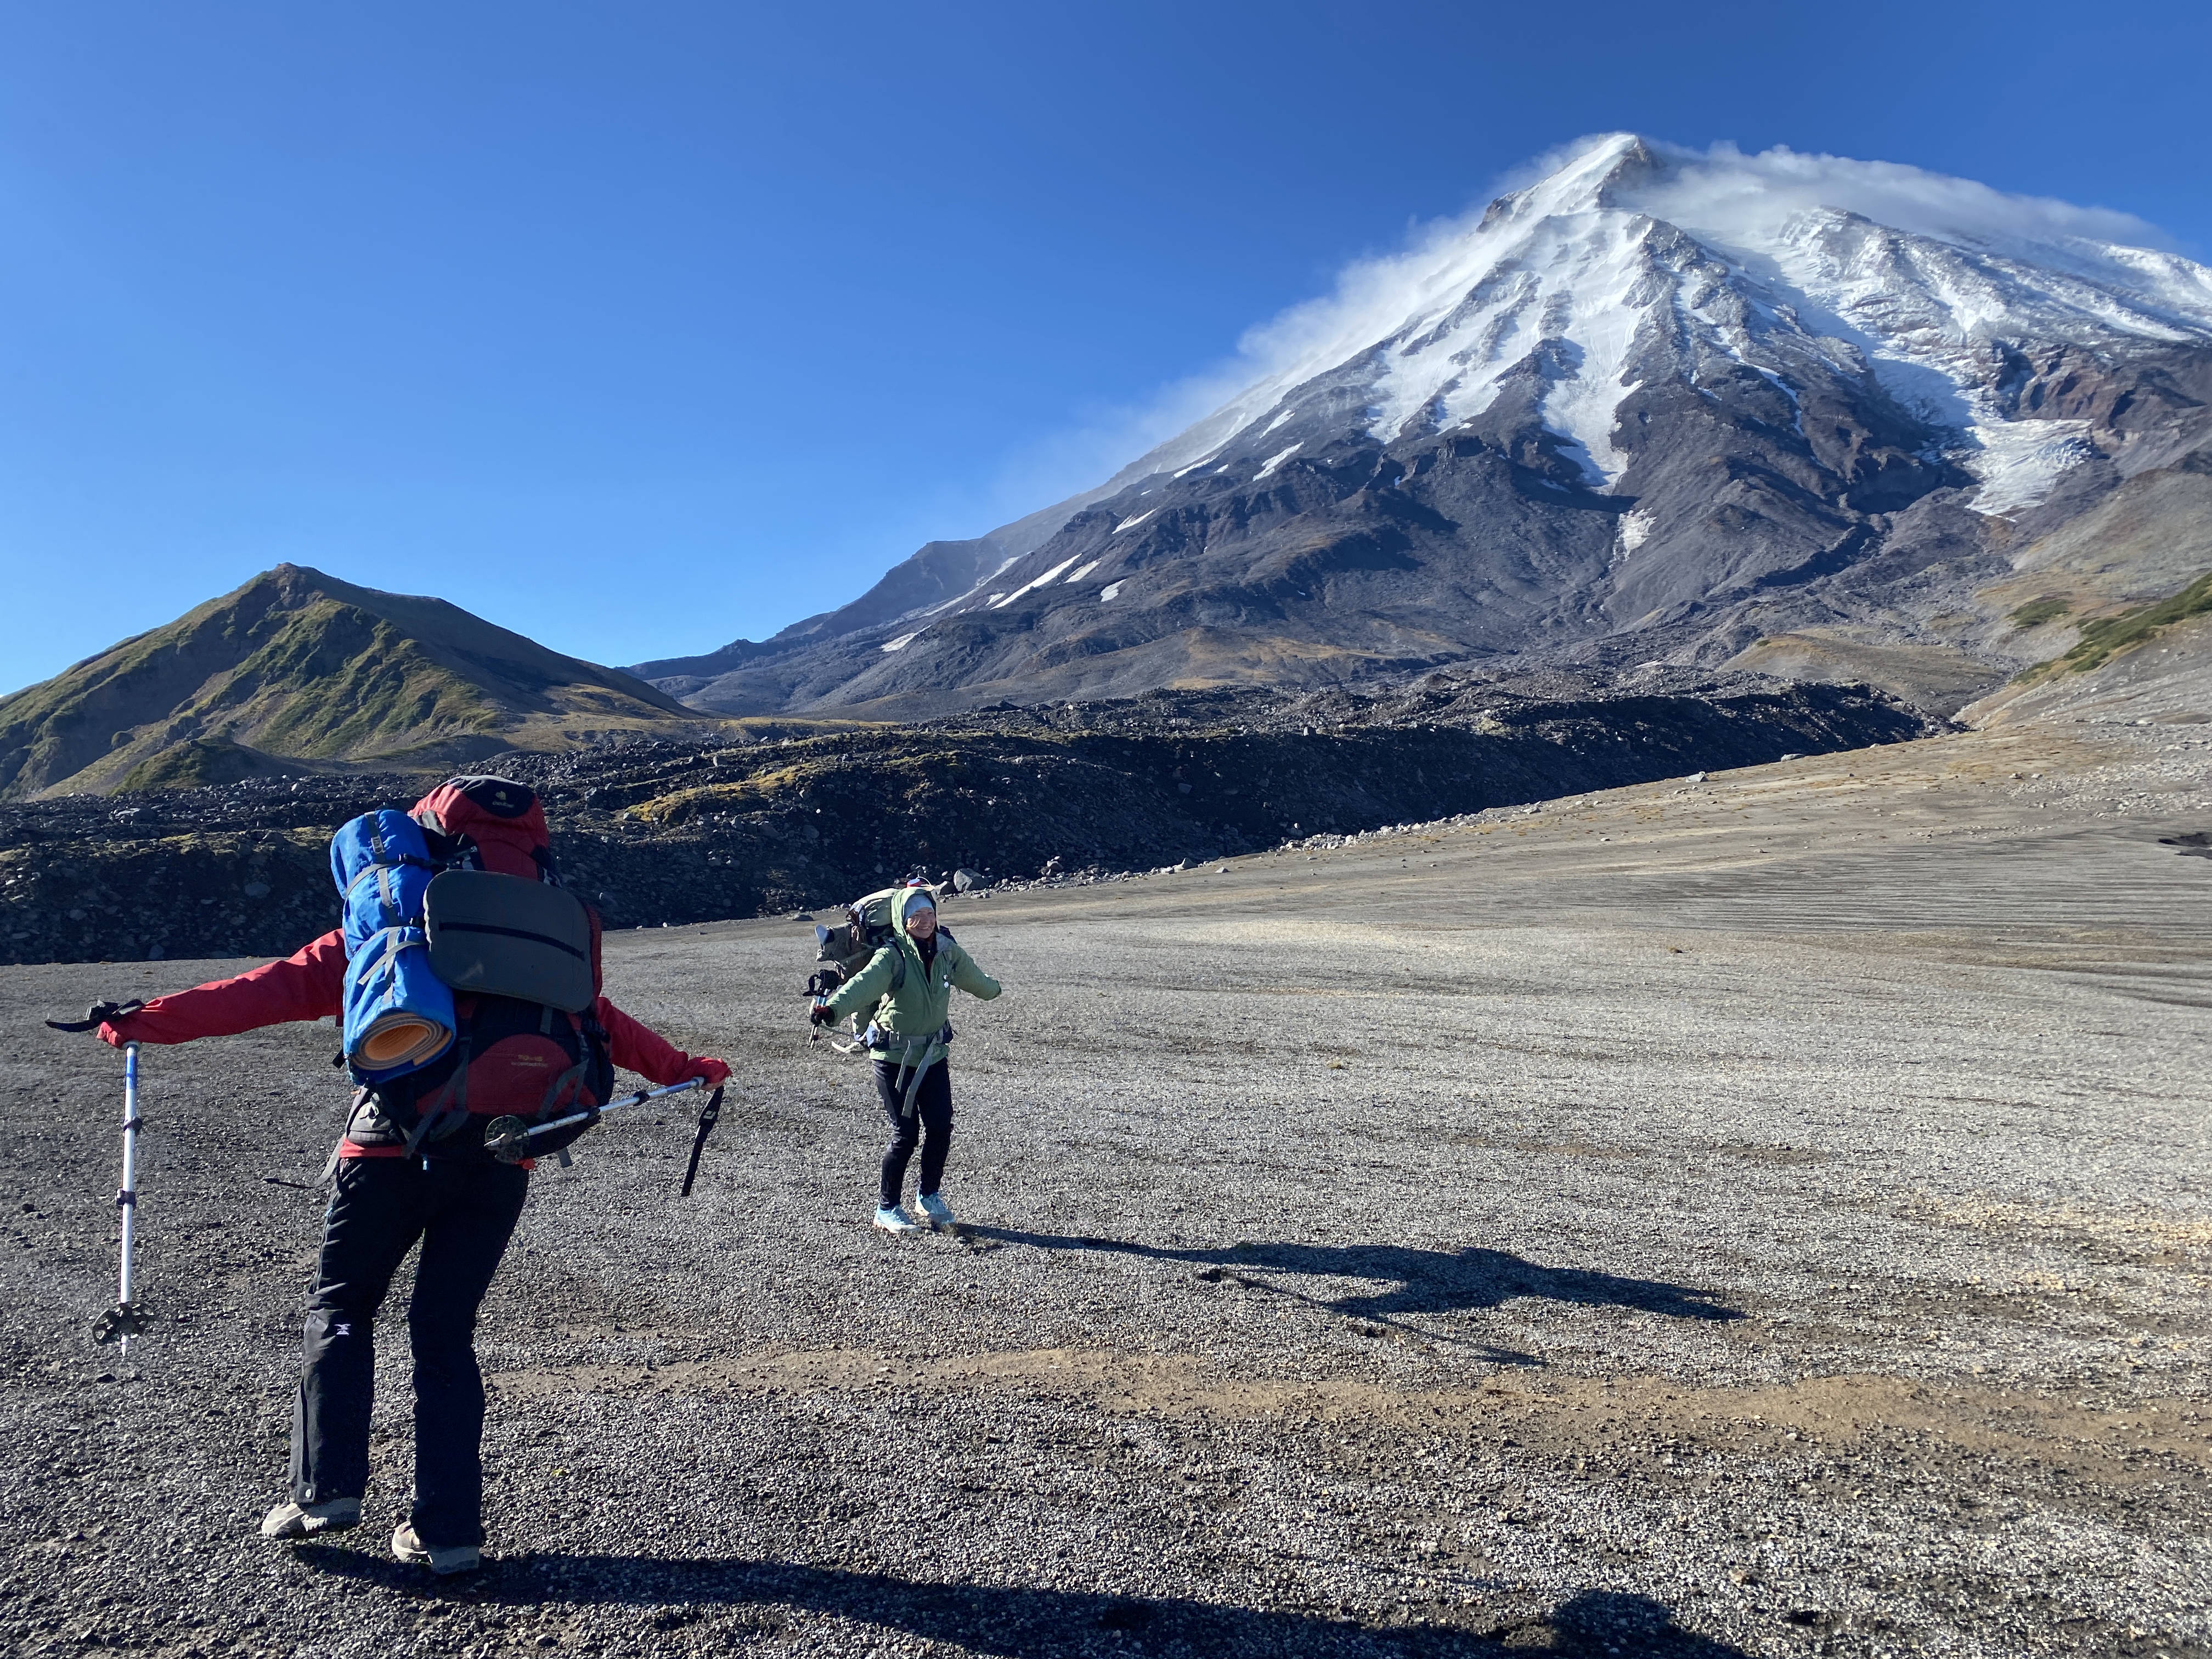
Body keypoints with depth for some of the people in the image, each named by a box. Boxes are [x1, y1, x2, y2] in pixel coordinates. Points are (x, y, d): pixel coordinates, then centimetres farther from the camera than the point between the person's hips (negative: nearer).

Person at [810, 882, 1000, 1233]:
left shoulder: (947, 951, 1)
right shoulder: (892, 956, -17)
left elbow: (971, 976, 24)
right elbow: (864, 984, -36)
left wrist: (991, 988, 44)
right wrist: (831, 1008, -55)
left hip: (933, 1055, 5)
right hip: (894, 1057, -5)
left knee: (941, 1128, 2)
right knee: (906, 1133, -5)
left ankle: (929, 1194, 27)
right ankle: (887, 1208, 14)